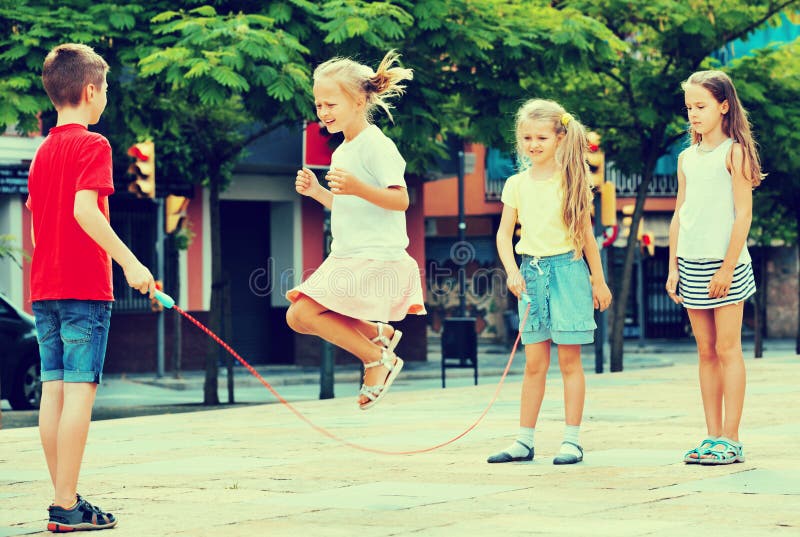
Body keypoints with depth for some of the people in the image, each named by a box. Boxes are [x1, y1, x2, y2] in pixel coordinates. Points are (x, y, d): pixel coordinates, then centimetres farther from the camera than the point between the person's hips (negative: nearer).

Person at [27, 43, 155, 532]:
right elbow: (85, 209, -21)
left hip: (44, 288, 8)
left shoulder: (42, 151, 15)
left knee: (54, 390, 7)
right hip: (84, 287, -8)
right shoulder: (92, 145, -9)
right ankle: (66, 506, -9)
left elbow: (36, 219, 17)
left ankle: (65, 499, 11)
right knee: (80, 391, -7)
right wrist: (129, 261, -23)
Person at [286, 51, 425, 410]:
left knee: (302, 311, -16)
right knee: (298, 317, 6)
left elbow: (400, 201, -18)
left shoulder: (376, 145, -12)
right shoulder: (341, 153, 16)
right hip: (347, 259, 10)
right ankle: (379, 333, 13)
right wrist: (316, 191, 10)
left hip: (375, 259, -10)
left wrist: (358, 188, -32)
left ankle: (377, 358, -3)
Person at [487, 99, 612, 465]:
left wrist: (598, 281, 6)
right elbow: (504, 233, 4)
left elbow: (586, 234, 3)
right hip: (531, 272, 3)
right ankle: (524, 441, 11)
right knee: (534, 362, 6)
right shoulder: (516, 184, 6)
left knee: (569, 359, -1)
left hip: (567, 270, -3)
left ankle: (572, 439, 3)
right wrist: (511, 271, -12)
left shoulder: (571, 181, -1)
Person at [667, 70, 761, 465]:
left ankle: (730, 440, -1)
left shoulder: (734, 152, -5)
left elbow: (744, 213, -10)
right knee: (706, 351, 8)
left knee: (727, 349, -4)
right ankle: (713, 437, 12)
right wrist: (673, 267, 9)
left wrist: (728, 266, -15)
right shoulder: (687, 158, 12)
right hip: (691, 265, 6)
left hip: (724, 263, -6)